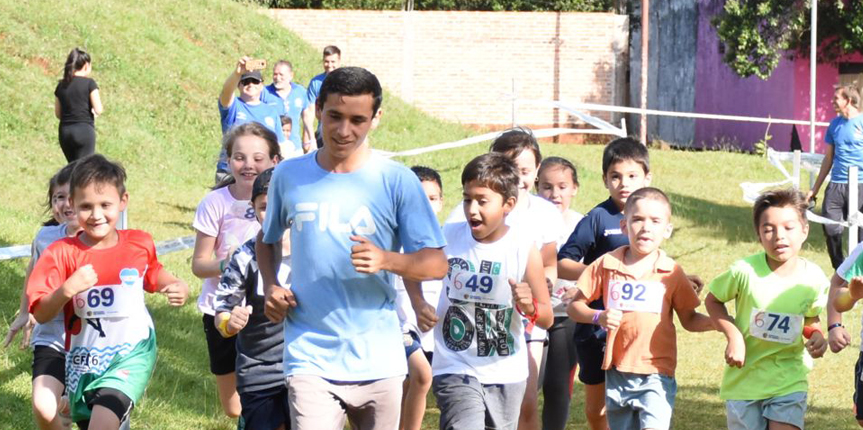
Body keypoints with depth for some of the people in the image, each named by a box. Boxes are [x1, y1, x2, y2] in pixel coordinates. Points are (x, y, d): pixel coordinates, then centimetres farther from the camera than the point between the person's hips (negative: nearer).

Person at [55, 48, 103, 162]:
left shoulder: (61, 86, 9)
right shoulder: (89, 83, -6)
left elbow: (58, 114, 13)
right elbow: (98, 110, -10)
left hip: (65, 132, 5)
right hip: (84, 130, -5)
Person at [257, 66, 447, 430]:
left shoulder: (397, 181, -3)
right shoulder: (288, 176, 4)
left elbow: (437, 263, -5)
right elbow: (268, 240, 21)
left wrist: (386, 260, -25)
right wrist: (270, 286, 2)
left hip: (378, 361, 0)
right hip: (311, 360, 0)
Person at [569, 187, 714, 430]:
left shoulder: (671, 272, -1)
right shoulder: (606, 265, 0)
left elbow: (689, 320, 4)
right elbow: (574, 306, 4)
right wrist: (598, 317, -15)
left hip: (656, 375, -2)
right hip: (618, 373, 2)